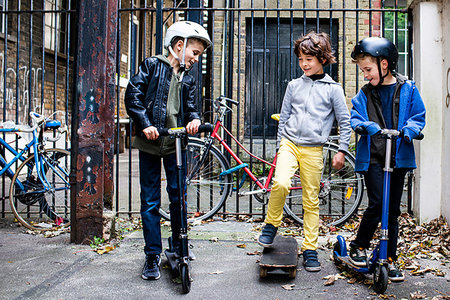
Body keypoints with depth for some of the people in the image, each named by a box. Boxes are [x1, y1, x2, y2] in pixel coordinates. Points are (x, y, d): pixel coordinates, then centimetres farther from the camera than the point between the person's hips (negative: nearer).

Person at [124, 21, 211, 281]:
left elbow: (190, 107, 11)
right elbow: (133, 95, -6)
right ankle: (153, 256, 13)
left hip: (176, 144, 3)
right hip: (150, 143, -3)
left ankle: (179, 248, 25)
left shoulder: (188, 79, 13)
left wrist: (195, 119, -13)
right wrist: (145, 123, -16)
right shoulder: (152, 65, 1)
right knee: (150, 201, 2)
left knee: (179, 198, 6)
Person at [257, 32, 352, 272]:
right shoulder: (294, 85, 10)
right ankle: (271, 224, 2)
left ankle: (310, 250, 15)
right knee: (280, 184, -24)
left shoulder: (333, 88, 3)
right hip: (289, 143, 1)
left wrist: (342, 150, 1)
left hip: (313, 150, -1)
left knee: (311, 201, 3)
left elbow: (345, 122, 6)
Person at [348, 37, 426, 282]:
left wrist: (410, 128, -15)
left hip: (399, 156, 1)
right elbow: (354, 119, 4)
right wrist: (366, 125, -17)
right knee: (377, 204, -12)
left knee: (393, 210, 8)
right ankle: (359, 246, 11)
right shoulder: (365, 94, 6)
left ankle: (390, 259, 21)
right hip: (372, 157, -1)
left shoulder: (407, 89, 4)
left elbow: (418, 117, 6)